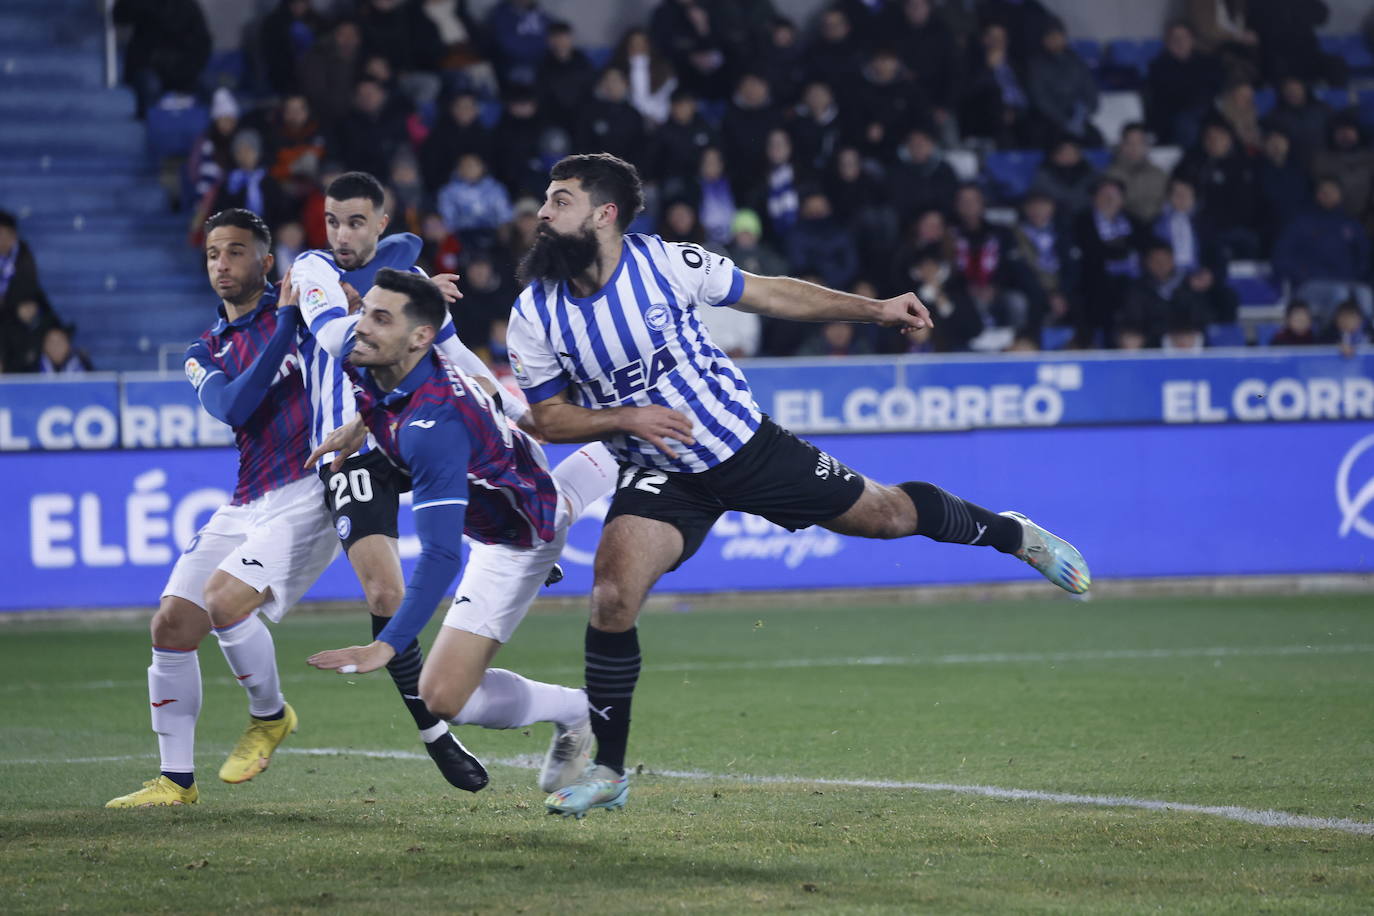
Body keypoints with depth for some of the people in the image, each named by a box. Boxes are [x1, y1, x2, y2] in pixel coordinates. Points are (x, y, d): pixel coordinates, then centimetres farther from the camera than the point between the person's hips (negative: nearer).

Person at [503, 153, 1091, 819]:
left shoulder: (664, 263, -16)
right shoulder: (534, 315, -12)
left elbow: (769, 293, -2)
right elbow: (550, 417, -3)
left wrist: (873, 310, -2)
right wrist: (627, 418, -21)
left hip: (746, 444, -1)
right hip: (660, 476, 1)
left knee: (884, 513, 9)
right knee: (613, 595, -20)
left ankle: (1011, 533, 40)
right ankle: (607, 770, -6)